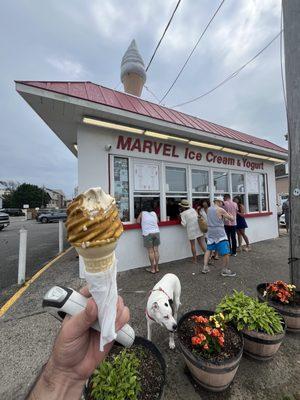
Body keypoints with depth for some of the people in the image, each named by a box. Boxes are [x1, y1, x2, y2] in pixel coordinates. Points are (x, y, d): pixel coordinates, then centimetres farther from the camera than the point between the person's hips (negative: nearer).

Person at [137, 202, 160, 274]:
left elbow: (138, 221, 8)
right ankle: (156, 268, 19)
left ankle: (153, 269, 10)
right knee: (156, 250, 8)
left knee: (151, 251, 1)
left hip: (147, 233, -3)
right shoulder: (154, 213, 12)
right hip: (156, 232, 4)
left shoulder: (142, 213, 4)